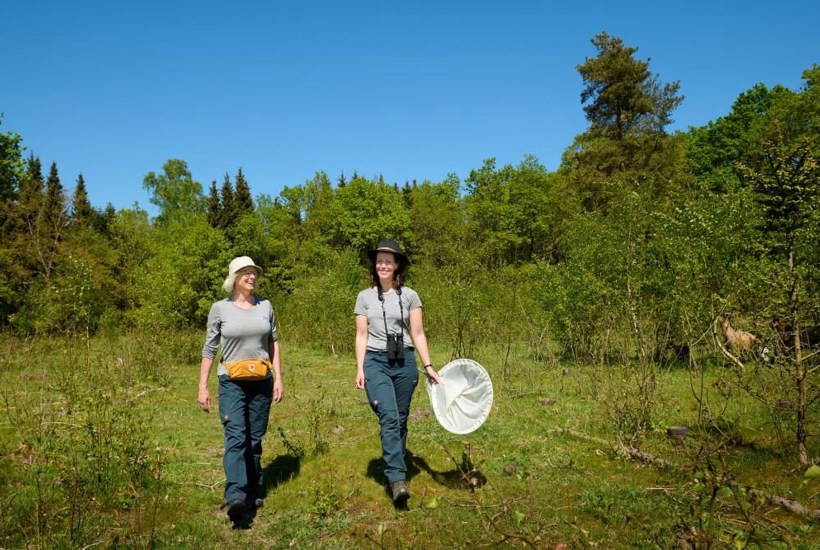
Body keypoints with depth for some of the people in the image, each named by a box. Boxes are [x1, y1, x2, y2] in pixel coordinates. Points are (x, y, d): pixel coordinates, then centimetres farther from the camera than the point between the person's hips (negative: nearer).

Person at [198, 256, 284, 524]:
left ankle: (253, 492, 23)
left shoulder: (265, 306, 4)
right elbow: (209, 349, 3)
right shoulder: (220, 309, -2)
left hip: (261, 383, 3)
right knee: (235, 437, -16)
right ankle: (235, 497, -24)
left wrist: (278, 378, 6)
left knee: (255, 439, 10)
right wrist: (203, 388, 0)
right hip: (232, 383, -3)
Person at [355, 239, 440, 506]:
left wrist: (428, 366, -1)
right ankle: (397, 479, -19)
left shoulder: (409, 296, 5)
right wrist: (360, 369, -1)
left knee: (400, 420, 7)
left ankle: (395, 469, 24)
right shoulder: (365, 296, 7)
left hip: (405, 362, 1)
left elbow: (418, 334, 5)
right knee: (389, 417, -17)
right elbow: (361, 336, 7)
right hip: (376, 362, -1)